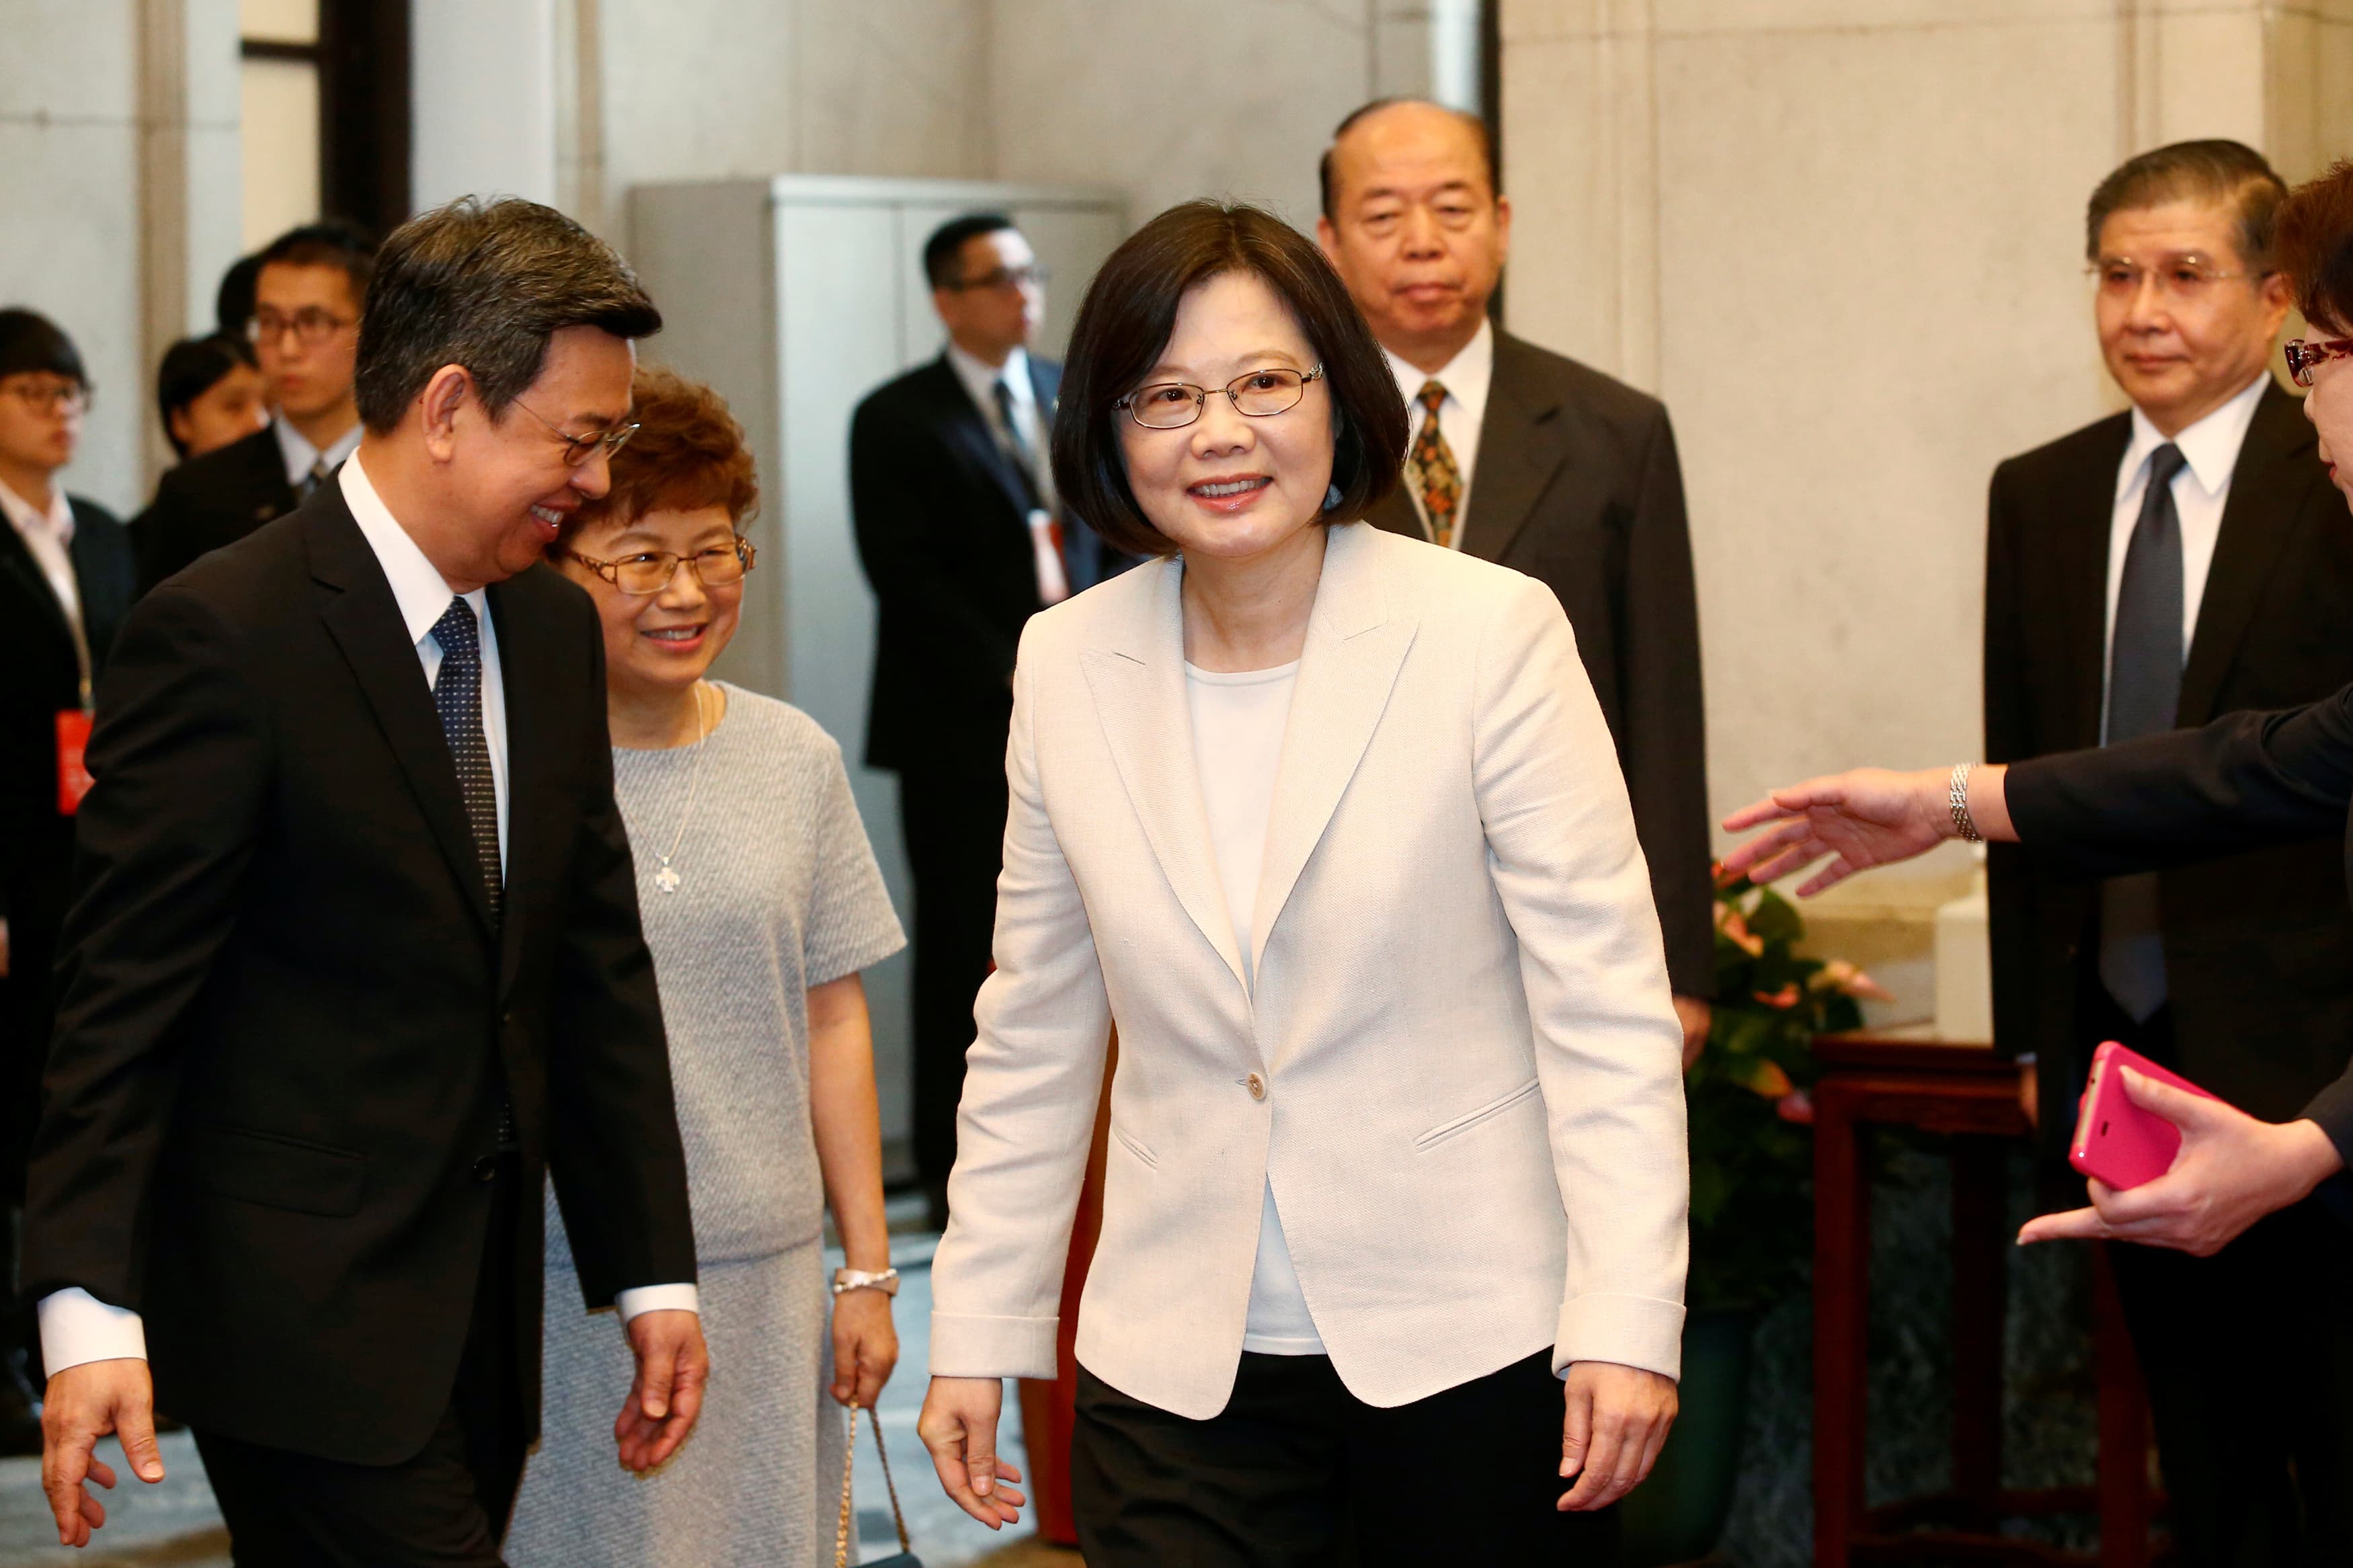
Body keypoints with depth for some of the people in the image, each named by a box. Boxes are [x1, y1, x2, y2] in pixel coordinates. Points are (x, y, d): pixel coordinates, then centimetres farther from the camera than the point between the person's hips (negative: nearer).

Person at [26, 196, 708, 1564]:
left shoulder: (554, 630, 11)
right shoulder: (222, 635, -13)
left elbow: (600, 964, 14)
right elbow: (125, 989, -14)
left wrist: (655, 1271, 12)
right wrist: (90, 1309, -21)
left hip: (486, 1298, 7)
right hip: (301, 1305, -7)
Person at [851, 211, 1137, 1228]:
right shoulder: (898, 421, -1)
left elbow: (1120, 535, 16)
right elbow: (907, 575, -9)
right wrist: (1012, 679, -14)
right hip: (963, 732, -4)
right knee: (967, 951, -1)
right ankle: (959, 1171, 4)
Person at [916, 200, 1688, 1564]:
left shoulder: (1492, 632, -7)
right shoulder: (1066, 664, 5)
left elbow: (1604, 1005, -8)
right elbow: (1035, 1039, 12)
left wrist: (1627, 1323, -15)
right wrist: (978, 1336, 10)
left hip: (1477, 1347, -3)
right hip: (1179, 1375, 3)